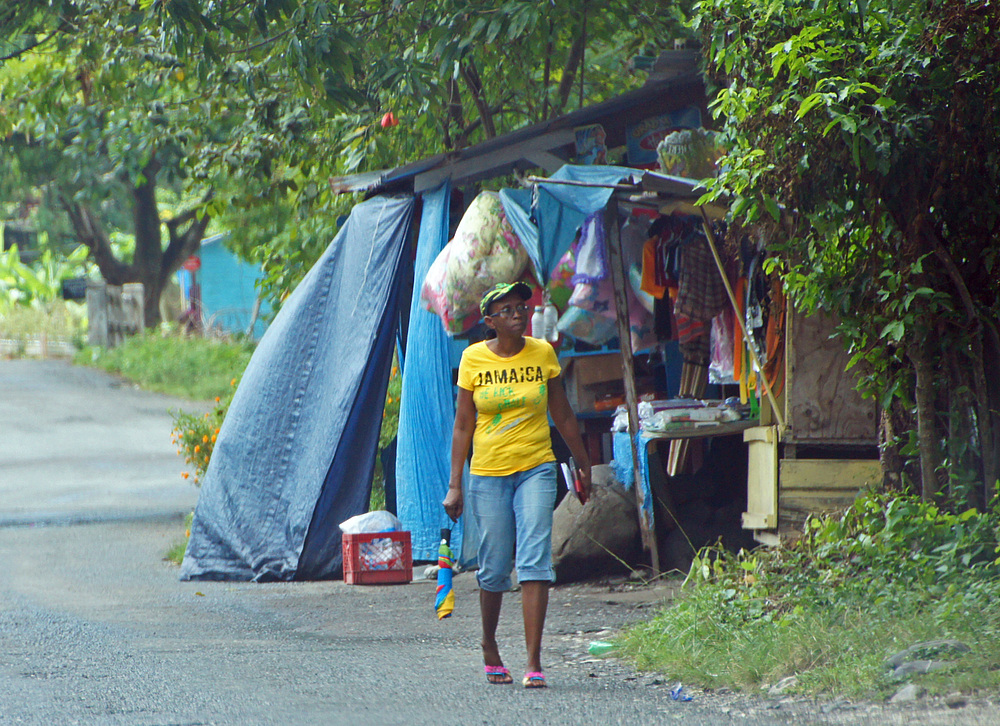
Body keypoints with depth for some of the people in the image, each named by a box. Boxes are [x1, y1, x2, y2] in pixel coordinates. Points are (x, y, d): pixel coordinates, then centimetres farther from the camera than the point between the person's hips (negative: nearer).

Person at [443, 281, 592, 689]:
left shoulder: (542, 354, 2)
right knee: (494, 567, 5)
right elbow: (463, 425, 4)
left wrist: (583, 466, 19)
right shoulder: (474, 358, -1)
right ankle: (489, 646, 32)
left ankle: (534, 662, -15)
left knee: (534, 560, -13)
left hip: (536, 470, 0)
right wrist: (455, 485, 1)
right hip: (488, 473, 0)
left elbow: (563, 416, 13)